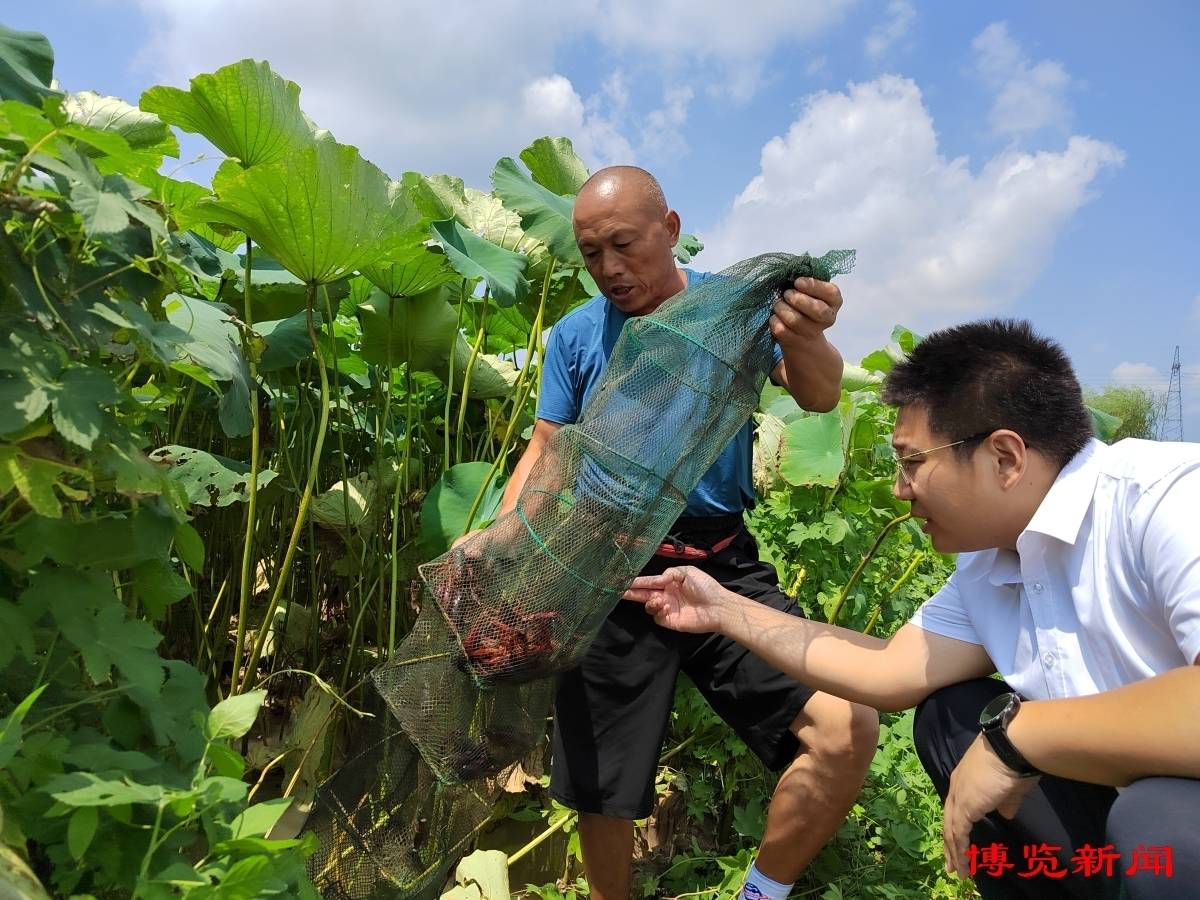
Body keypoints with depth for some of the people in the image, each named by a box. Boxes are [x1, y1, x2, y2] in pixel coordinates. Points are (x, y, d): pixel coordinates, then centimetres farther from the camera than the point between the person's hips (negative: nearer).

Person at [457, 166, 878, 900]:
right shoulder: (575, 336, 4)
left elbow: (819, 397, -13)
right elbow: (546, 453, 5)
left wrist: (804, 338, -38)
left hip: (722, 564, 0)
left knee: (849, 732, -15)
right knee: (601, 790, 8)